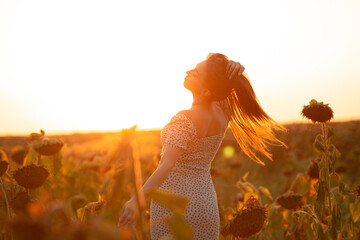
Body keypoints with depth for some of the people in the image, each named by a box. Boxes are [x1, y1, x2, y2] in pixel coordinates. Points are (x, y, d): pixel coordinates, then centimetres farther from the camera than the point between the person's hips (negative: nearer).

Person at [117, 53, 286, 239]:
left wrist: (137, 199, -39)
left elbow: (167, 165, -32)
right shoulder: (223, 114, -2)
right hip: (206, 202, 7)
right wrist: (235, 71, -4)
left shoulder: (185, 121, -21)